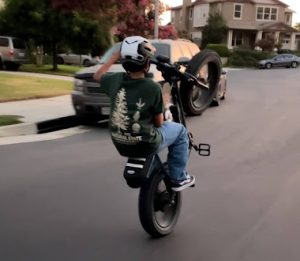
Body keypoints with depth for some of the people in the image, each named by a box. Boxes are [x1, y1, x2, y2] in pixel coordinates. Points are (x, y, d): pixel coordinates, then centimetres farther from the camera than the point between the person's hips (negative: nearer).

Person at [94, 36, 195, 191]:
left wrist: (114, 57, 20)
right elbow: (158, 123, -6)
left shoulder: (116, 80, -7)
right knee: (180, 131, 19)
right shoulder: (153, 87, -17)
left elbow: (97, 76, 17)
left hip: (119, 144, 5)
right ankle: (178, 178, 22)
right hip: (145, 145, -5)